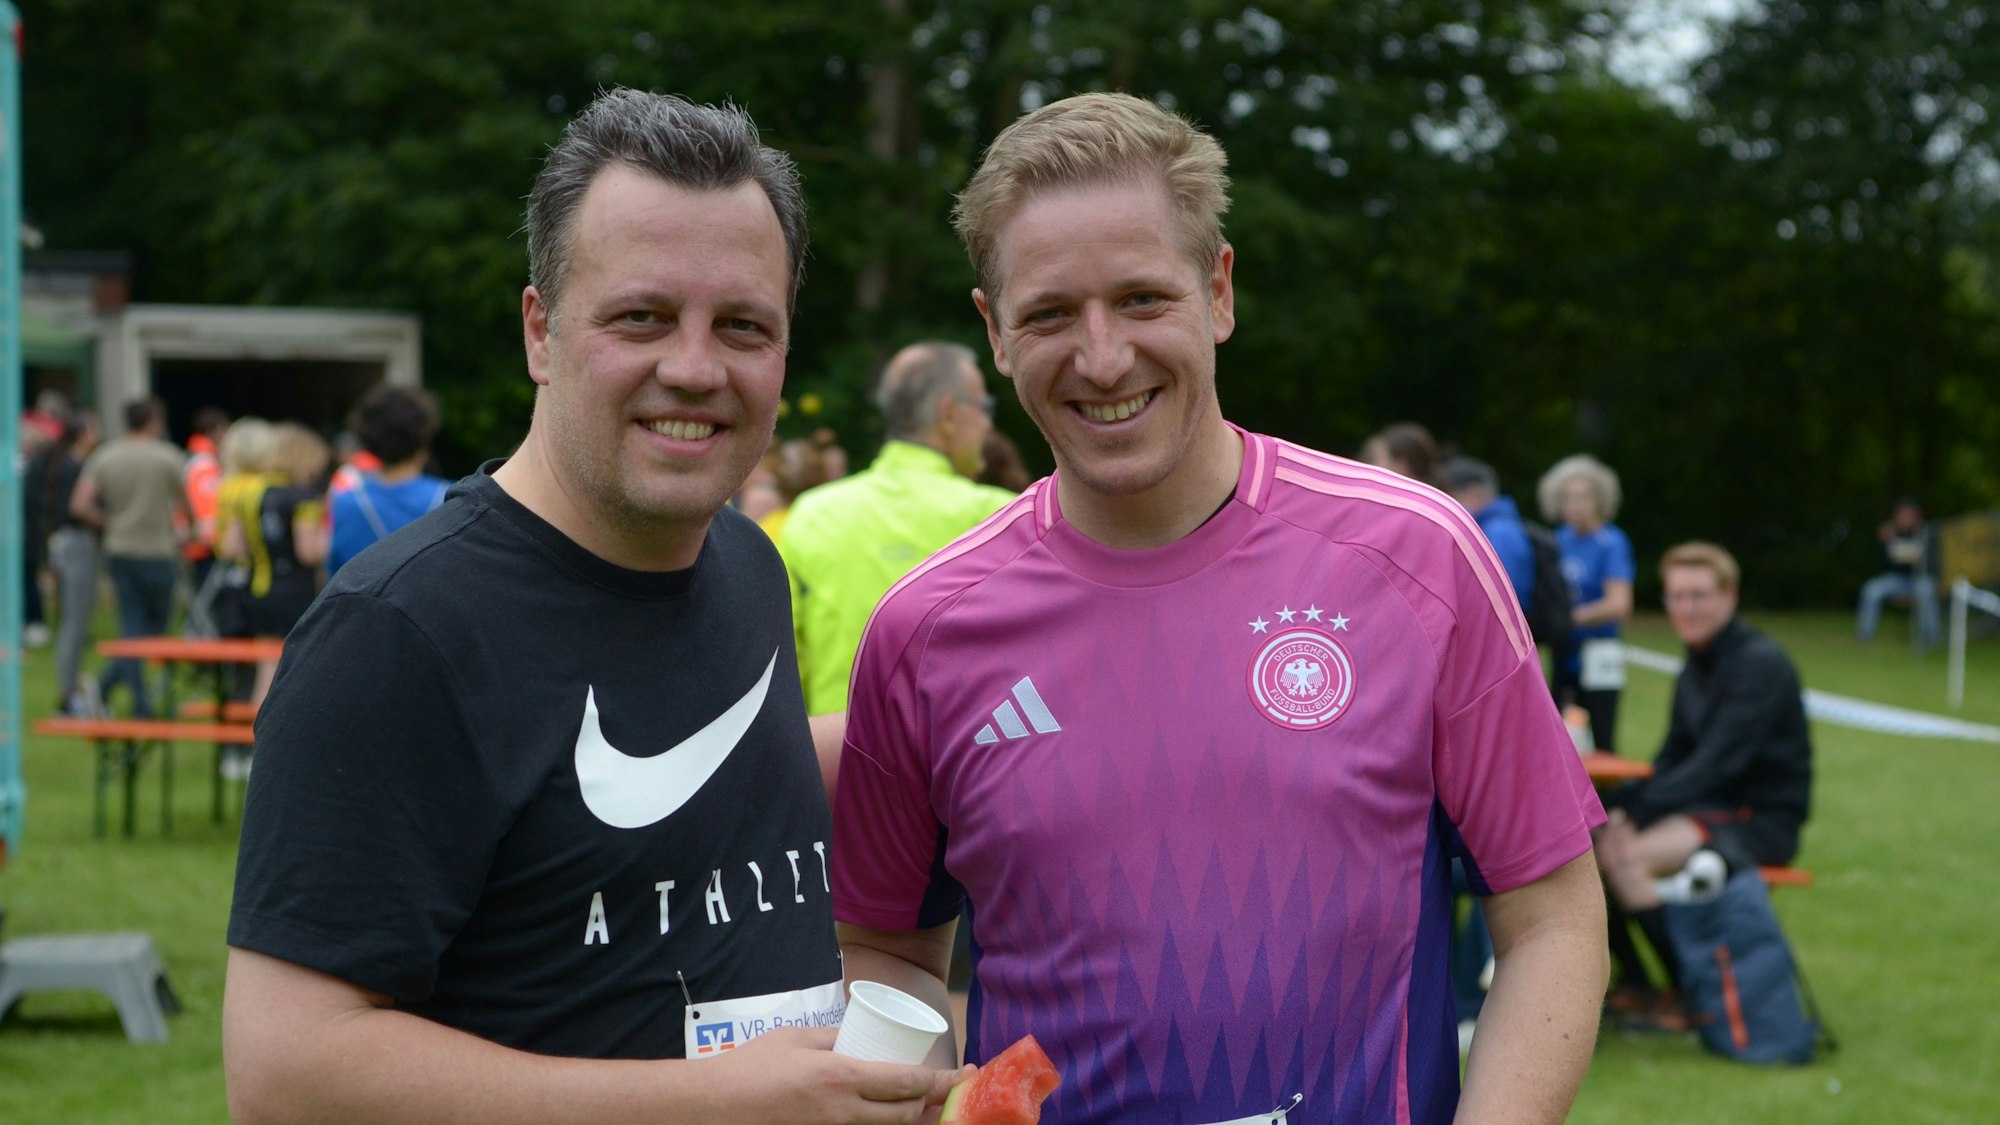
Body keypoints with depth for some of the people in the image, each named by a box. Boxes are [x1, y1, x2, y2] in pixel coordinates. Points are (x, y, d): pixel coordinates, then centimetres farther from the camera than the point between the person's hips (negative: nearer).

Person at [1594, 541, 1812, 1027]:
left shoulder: (1760, 663, -15)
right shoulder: (1694, 671, 12)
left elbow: (1718, 763, -24)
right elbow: (1672, 764, 13)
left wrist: (1636, 810, -28)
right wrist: (1617, 803, -6)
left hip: (1762, 821, -9)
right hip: (1713, 808, 9)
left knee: (1625, 855, -27)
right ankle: (1631, 983, 2)